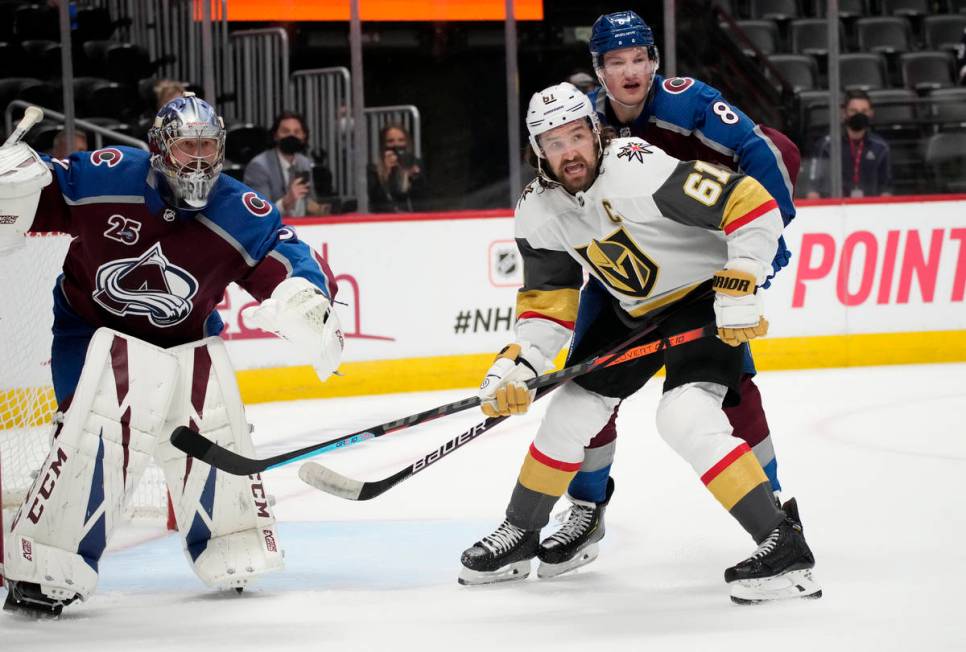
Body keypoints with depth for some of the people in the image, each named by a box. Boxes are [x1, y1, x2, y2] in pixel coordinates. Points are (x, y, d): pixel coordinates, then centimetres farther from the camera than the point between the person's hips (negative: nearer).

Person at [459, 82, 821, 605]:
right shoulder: (538, 213, -8)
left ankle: (782, 547, -25)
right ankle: (520, 534, 29)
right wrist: (517, 366, -15)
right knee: (572, 409, 9)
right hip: (634, 309, 7)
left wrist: (739, 291, -30)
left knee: (685, 415, -26)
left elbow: (753, 206, -30)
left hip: (705, 295, -7)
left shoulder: (637, 169, -30)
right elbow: (548, 303, 0)